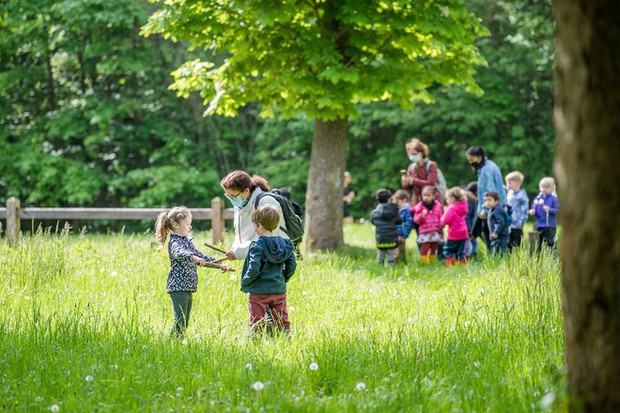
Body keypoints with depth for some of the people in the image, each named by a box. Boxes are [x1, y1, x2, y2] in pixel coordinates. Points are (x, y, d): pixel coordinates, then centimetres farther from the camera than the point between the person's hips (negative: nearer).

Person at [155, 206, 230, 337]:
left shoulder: (187, 241, 17)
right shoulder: (175, 242, -12)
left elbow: (201, 257, 26)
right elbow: (180, 253, -35)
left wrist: (219, 265, 20)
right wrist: (194, 258, -53)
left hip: (188, 288, 9)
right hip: (178, 288, -9)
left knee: (185, 322, 9)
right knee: (180, 320, -13)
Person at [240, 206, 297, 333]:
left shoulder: (257, 246, -15)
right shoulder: (284, 243, 2)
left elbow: (254, 269, -22)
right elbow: (292, 265, 5)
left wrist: (245, 281, -7)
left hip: (259, 292, -5)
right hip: (279, 290, 5)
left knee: (257, 324, 2)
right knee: (282, 321, 13)